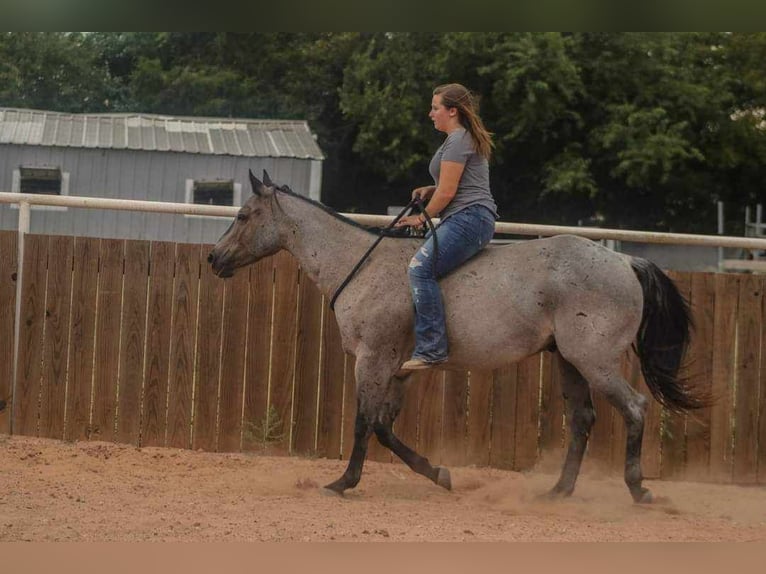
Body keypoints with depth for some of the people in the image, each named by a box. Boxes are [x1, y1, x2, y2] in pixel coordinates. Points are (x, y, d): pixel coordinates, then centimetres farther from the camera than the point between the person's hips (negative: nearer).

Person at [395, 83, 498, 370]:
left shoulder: (458, 139, -8)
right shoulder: (464, 138, 25)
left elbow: (447, 192, -12)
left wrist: (423, 218, 1)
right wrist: (429, 190, 17)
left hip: (469, 217, -12)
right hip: (465, 219, 12)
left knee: (420, 267, -24)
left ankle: (432, 348, -30)